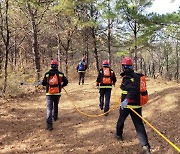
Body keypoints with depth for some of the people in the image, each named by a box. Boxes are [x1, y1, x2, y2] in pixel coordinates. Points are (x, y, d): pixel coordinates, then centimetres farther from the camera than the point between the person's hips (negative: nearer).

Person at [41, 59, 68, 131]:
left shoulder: (47, 74, -2)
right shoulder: (60, 74, -1)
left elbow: (43, 83, 4)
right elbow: (66, 81, 5)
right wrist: (62, 86, 24)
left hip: (49, 94, -1)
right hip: (57, 93, 1)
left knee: (49, 108, -5)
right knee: (56, 106, 26)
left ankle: (49, 124, -17)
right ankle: (55, 117, 45)